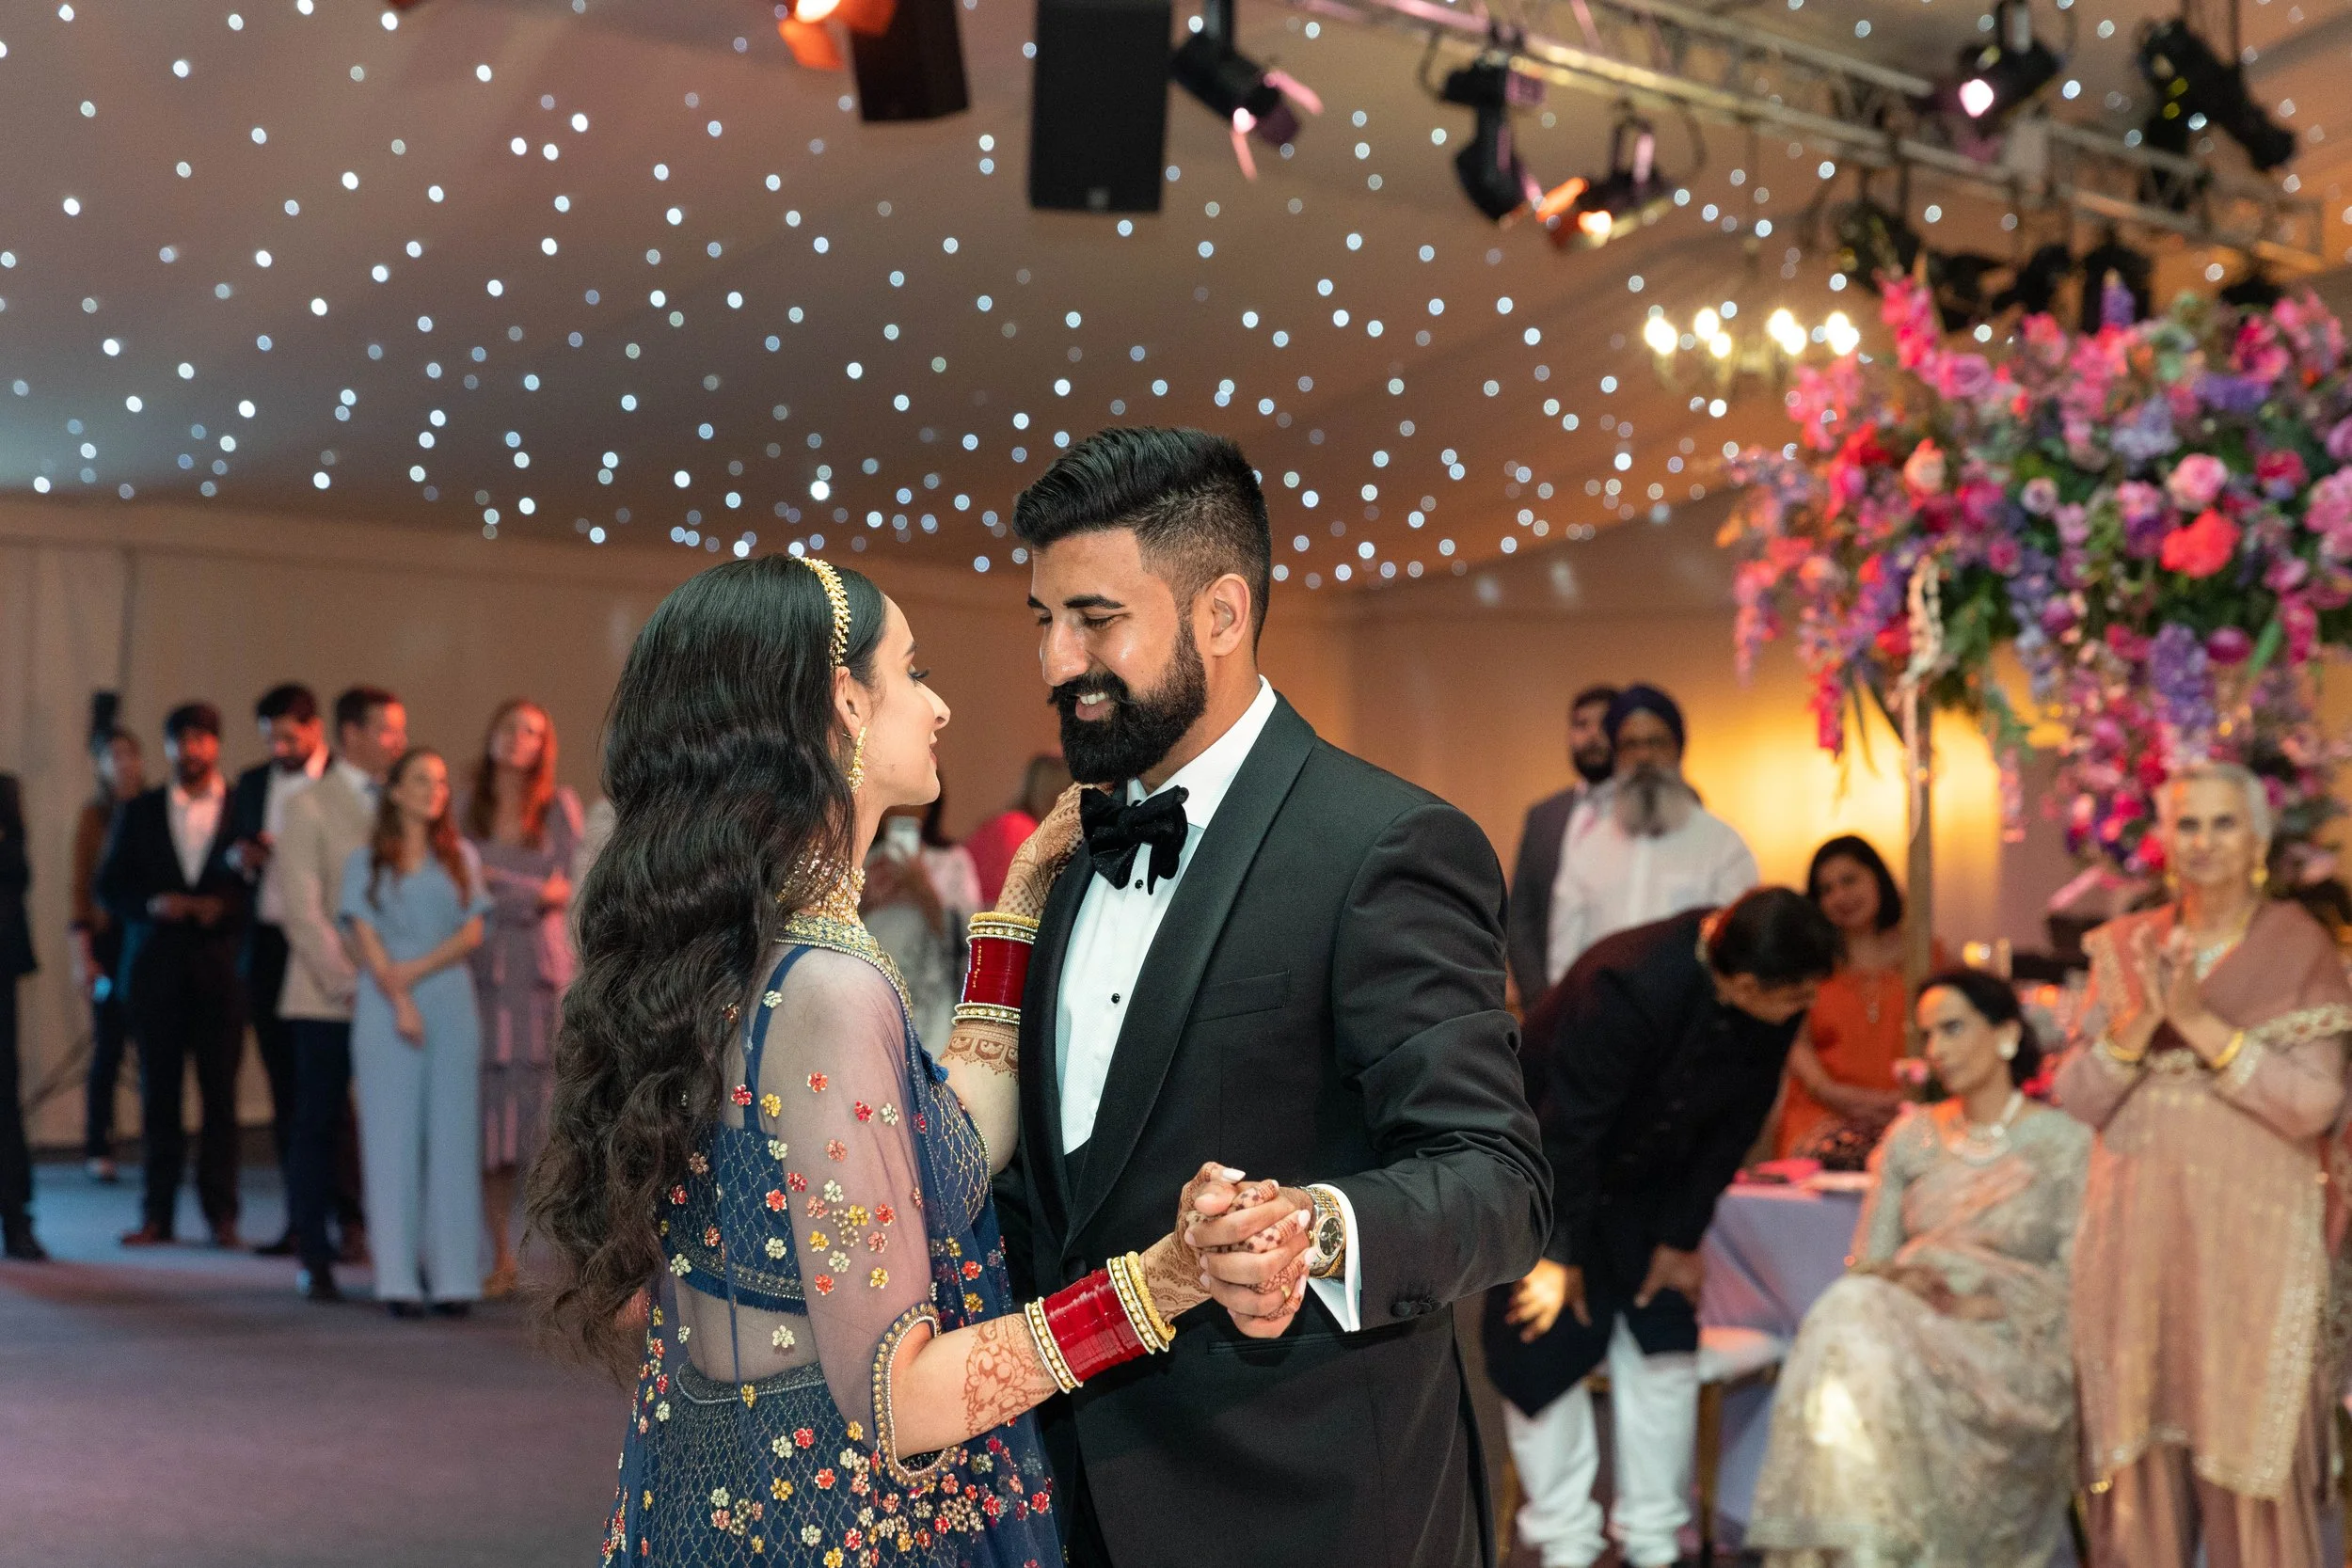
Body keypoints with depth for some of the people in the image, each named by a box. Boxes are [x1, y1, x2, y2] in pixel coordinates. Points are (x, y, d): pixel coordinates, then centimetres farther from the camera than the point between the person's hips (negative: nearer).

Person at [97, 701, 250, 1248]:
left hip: (221, 965, -2)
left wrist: (225, 905, -13)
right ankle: (158, 1213, 8)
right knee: (158, 1093, 3)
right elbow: (109, 886, 8)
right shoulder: (138, 813, 11)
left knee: (220, 1092, -1)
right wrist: (152, 904, -9)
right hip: (156, 969, 2)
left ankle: (221, 1212, 5)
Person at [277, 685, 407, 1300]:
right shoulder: (310, 807, 1)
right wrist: (349, 982, -14)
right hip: (327, 999, -3)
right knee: (319, 1127, 3)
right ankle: (315, 1260, 12)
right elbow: (303, 912, -6)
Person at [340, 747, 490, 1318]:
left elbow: (472, 934, 4)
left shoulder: (461, 857, 12)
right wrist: (399, 1002, -10)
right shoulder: (366, 861, 8)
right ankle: (398, 1278, -1)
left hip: (451, 1007, 1)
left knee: (452, 1137, -1)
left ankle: (453, 1276, 0)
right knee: (392, 1138, -2)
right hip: (386, 1011, -1)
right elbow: (365, 938, 0)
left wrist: (417, 970, -9)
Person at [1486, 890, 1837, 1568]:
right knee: (1545, 1344, -6)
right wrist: (1561, 1253, -19)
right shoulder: (1627, 985, -37)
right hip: (1544, 1163, -5)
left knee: (1664, 1341, 1)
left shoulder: (1776, 1006, -19)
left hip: (1649, 1178, 5)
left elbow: (1737, 1120, -5)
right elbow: (1570, 1127, -28)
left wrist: (1683, 1237, -2)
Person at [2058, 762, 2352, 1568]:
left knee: (2251, 1446, -1)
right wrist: (2138, 1025, -12)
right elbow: (2074, 1098, 4)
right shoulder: (2126, 948, 9)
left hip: (2251, 1238, -3)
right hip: (2135, 1237, 3)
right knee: (2140, 1454, 4)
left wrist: (2202, 1026, -15)